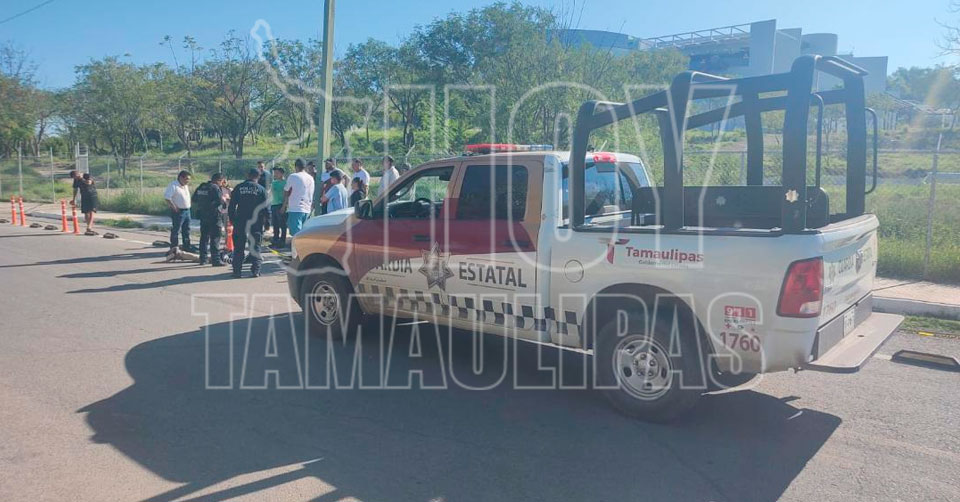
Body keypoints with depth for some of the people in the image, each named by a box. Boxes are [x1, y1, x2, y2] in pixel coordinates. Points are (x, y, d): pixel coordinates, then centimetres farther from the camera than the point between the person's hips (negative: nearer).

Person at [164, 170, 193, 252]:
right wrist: (174, 207, -20)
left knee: (186, 230, 13)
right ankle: (173, 248, 3)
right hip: (178, 211, -9)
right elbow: (166, 197, -19)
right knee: (176, 230, -3)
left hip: (187, 211, 9)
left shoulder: (186, 186, 15)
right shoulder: (173, 185, -12)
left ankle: (186, 247, 22)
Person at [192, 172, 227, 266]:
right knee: (215, 238, -4)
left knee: (204, 237, 15)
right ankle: (216, 260, -6)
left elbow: (194, 200, 16)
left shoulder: (201, 187, 12)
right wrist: (224, 197, 0)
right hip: (213, 215, -7)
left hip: (202, 215, 7)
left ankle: (203, 259, 19)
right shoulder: (215, 188, -12)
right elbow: (220, 201, -19)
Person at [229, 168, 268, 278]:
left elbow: (232, 205, 3)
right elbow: (265, 207, -1)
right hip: (255, 222, -1)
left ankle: (237, 271, 6)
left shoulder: (238, 188, 3)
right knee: (255, 246, 5)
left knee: (239, 247, 7)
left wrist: (232, 219, 11)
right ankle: (256, 270, 0)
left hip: (240, 221, 1)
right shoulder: (261, 189, 0)